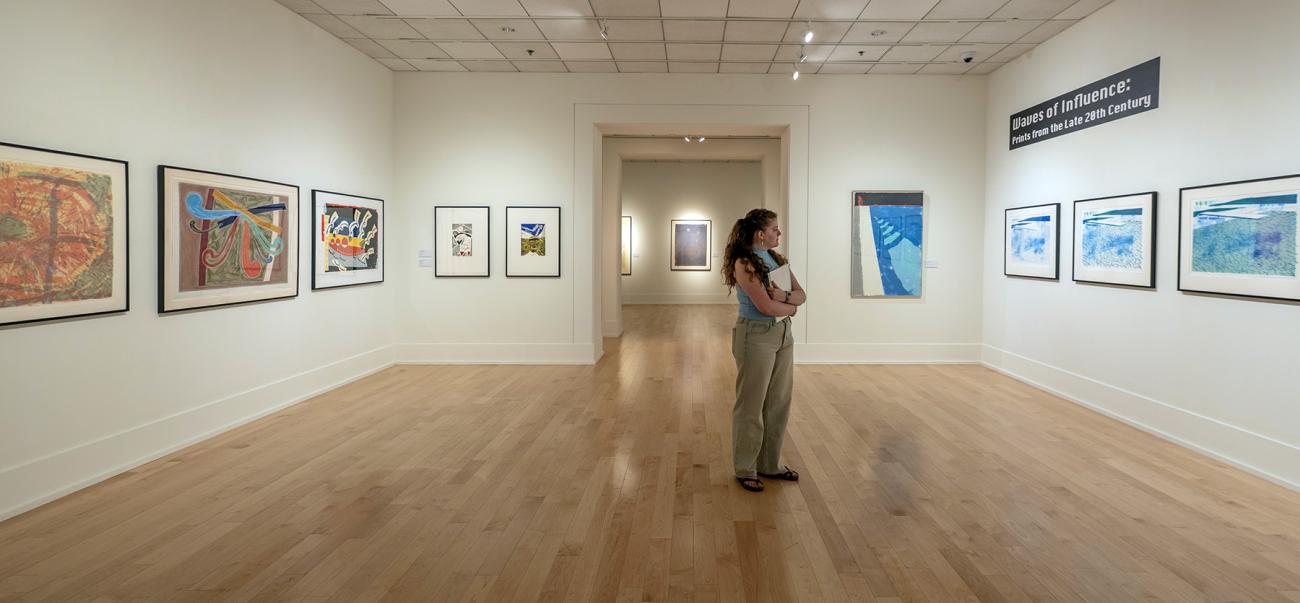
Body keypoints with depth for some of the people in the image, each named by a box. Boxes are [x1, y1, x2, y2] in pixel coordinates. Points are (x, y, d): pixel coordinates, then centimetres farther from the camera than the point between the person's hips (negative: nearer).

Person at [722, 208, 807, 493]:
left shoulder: (777, 259, 10)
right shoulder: (744, 263, -14)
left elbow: (802, 295, 6)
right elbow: (765, 306, -21)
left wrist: (784, 295, -15)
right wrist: (791, 307, -3)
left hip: (783, 334, 8)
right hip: (756, 336, -8)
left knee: (779, 402, 13)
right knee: (751, 405, 3)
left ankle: (770, 464, 28)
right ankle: (745, 469, 18)